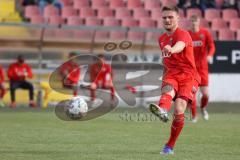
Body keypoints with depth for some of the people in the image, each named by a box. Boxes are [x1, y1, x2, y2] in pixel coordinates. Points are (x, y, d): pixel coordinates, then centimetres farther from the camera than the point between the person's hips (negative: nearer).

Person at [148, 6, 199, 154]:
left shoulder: (183, 34, -8)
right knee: (168, 89, -34)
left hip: (188, 76, -4)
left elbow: (180, 46, -34)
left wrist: (171, 49, -56)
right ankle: (162, 110, -70)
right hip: (171, 75, 4)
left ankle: (170, 146, -5)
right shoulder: (161, 39, 15)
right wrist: (164, 76, 28)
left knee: (179, 111, -20)